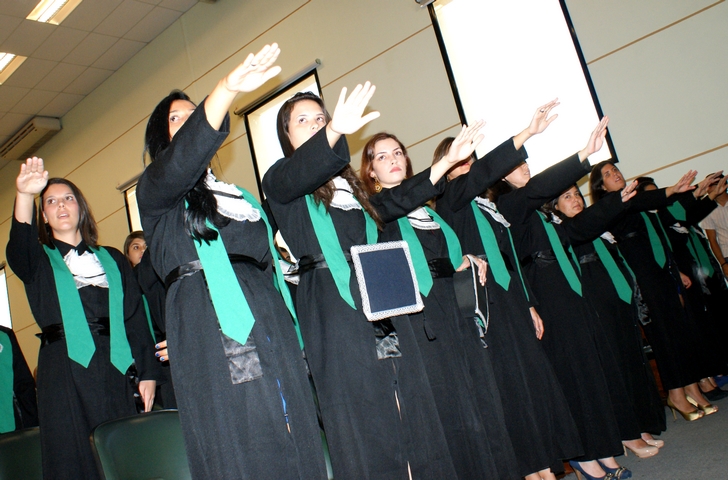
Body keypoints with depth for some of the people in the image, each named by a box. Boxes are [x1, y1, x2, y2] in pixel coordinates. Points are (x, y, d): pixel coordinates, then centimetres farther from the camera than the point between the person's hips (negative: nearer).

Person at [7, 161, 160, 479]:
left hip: (114, 369, 1)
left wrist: (148, 372, 1)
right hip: (63, 371, -1)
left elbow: (136, 317, 10)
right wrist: (24, 195, -30)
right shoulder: (39, 261, 14)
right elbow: (18, 245, -12)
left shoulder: (112, 259, 17)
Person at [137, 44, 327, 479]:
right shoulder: (155, 189, 9)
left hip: (268, 320, 5)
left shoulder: (238, 196, 26)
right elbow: (183, 157, -15)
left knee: (294, 444, 1)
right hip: (209, 327, -5)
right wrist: (226, 89, -27)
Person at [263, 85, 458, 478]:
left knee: (409, 408, 2)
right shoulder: (281, 179, 6)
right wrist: (334, 132, -37)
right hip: (333, 310, -5)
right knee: (362, 421, -7)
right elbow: (296, 177, -21)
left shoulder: (348, 182, 22)